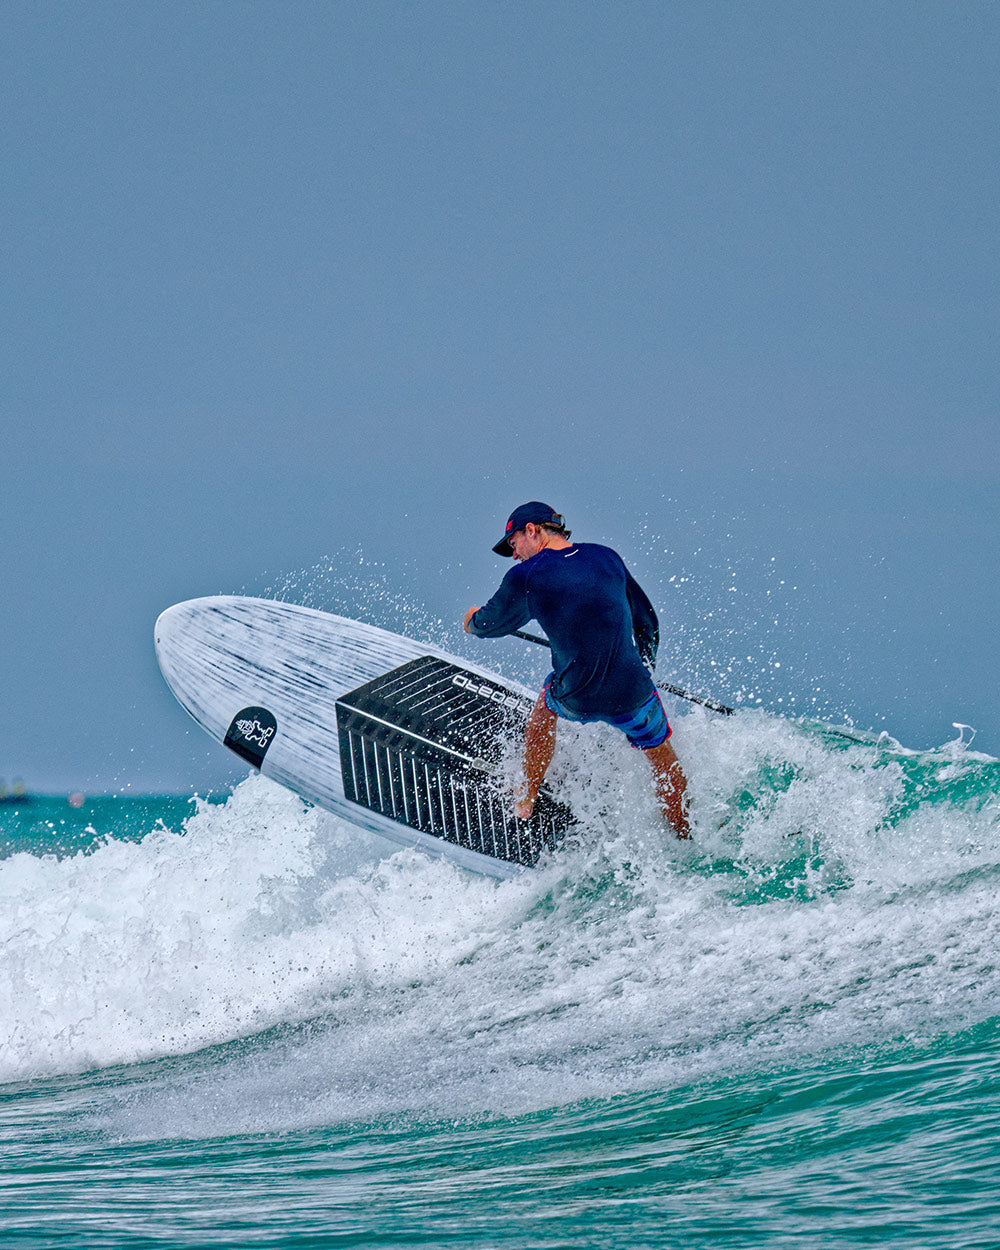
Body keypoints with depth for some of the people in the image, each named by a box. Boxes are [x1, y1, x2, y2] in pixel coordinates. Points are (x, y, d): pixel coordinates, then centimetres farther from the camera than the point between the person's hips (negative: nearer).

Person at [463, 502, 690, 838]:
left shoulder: (525, 577, -7)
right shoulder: (606, 557, 3)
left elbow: (492, 623, 13)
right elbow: (646, 622, 13)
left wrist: (474, 622, 37)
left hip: (576, 700, -1)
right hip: (633, 696, 1)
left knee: (545, 707, 34)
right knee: (662, 757, 26)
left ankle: (525, 801, 48)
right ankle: (685, 839, 40)